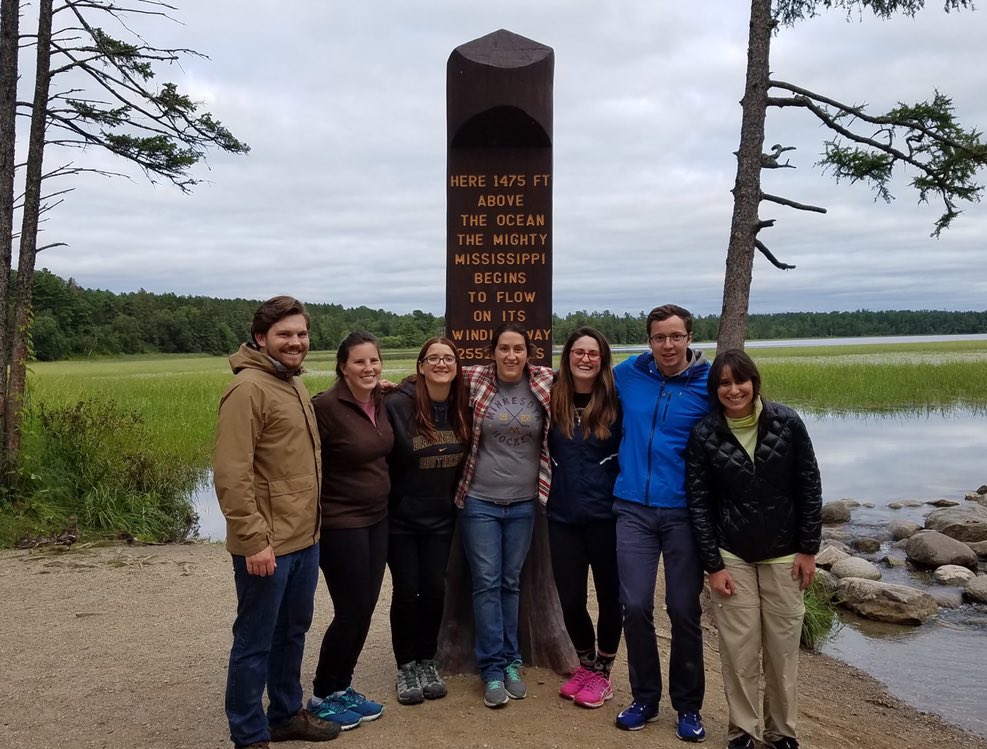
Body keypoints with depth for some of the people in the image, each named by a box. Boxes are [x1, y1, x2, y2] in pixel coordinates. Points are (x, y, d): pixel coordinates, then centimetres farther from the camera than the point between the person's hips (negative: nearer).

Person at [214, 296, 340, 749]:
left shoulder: (294, 383, 12)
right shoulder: (248, 388, -16)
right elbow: (231, 474, -21)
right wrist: (253, 539, -23)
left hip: (304, 538, 9)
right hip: (267, 544, -9)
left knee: (293, 633, 20)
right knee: (255, 643, 5)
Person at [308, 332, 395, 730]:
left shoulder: (379, 402, 3)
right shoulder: (326, 406, -19)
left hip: (376, 519, 7)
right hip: (340, 525, -7)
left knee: (364, 610, 12)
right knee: (351, 612, 0)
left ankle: (342, 687, 29)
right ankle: (322, 696, 20)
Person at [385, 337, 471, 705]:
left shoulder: (461, 408, -1)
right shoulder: (398, 404, -16)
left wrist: (455, 497, 7)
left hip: (440, 518, 4)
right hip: (401, 518, -3)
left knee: (434, 589, 5)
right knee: (406, 590, 3)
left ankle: (427, 662, 25)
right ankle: (406, 667, 21)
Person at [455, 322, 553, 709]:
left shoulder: (546, 384, -2)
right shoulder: (474, 380, -5)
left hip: (523, 503, 1)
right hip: (479, 501, -1)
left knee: (511, 582, 12)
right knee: (486, 583, 2)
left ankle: (510, 662, 24)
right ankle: (492, 668, 13)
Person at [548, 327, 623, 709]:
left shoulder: (615, 402, -5)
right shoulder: (554, 399, 0)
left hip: (605, 515, -2)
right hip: (563, 516, 2)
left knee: (609, 594, 10)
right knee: (570, 597, 9)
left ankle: (602, 671, 31)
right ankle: (585, 664, 35)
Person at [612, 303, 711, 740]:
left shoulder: (709, 385, -4)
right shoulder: (628, 375, 3)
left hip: (684, 512, -2)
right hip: (633, 508, 2)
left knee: (684, 611, 4)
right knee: (635, 607, 2)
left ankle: (688, 706, 23)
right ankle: (644, 698, 22)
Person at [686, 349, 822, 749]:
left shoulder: (786, 423, -7)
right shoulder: (704, 435, -7)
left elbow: (809, 487, -1)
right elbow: (699, 503, -4)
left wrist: (808, 549, -1)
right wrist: (713, 565, -6)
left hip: (784, 555, 1)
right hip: (732, 557, -1)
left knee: (783, 648, 7)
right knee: (739, 649, 2)